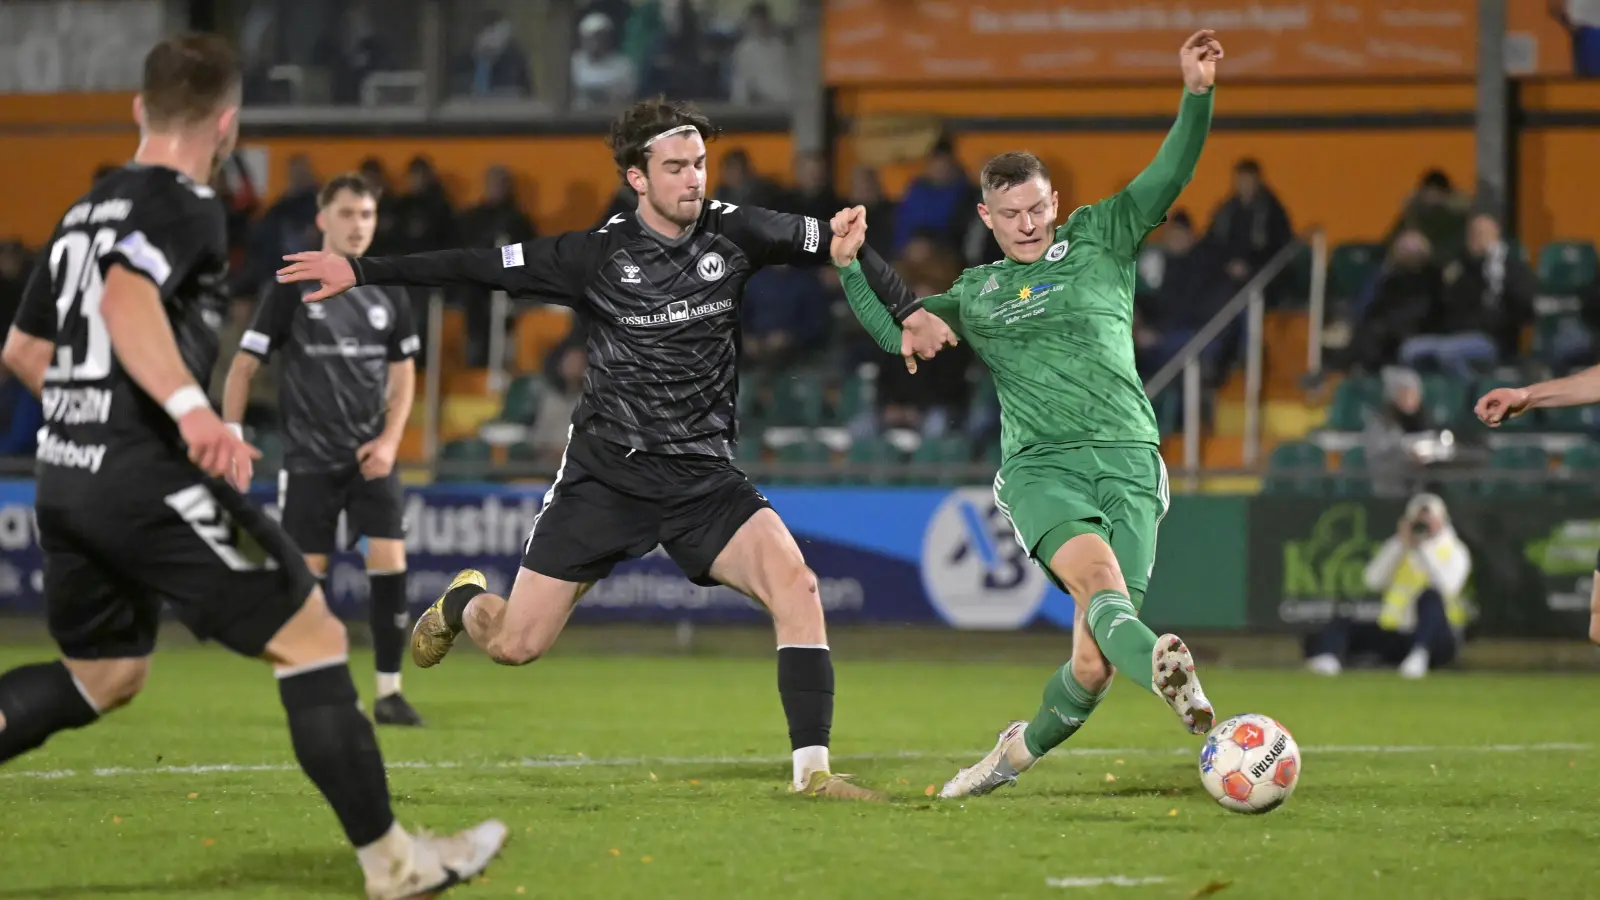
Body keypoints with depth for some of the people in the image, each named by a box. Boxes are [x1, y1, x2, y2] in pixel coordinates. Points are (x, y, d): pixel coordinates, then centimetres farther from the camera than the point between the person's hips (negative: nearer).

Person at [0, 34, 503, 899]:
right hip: (149, 478, -9)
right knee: (312, 637, -1)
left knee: (103, 674, 23)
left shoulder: (86, 212, 17)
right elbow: (127, 301, -29)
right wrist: (189, 405, -42)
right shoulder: (183, 206, -9)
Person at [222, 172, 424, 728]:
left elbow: (403, 373, 13)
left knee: (390, 564, -9)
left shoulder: (388, 293, 6)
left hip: (370, 456, 3)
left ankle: (388, 692, -1)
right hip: (309, 458, -3)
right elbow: (245, 365, -1)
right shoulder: (292, 289, -4)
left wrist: (389, 440, -1)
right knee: (308, 574, -3)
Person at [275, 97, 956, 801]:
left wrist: (906, 312, 2)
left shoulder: (733, 233, -2)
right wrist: (361, 272, -3)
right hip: (605, 474, -1)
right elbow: (480, 267, -2)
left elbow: (836, 245, 12)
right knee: (514, 645, 0)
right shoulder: (598, 255, -8)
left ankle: (811, 769, -20)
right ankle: (462, 603, 38)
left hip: (703, 477, 1)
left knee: (795, 582, -24)